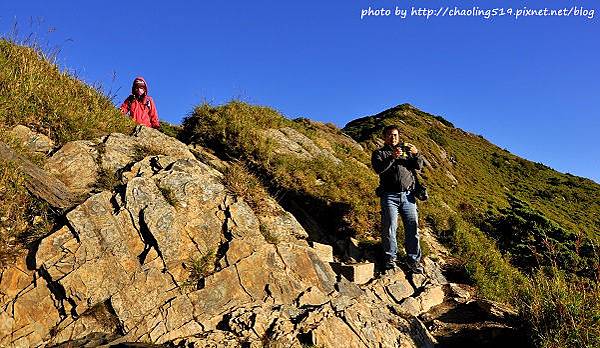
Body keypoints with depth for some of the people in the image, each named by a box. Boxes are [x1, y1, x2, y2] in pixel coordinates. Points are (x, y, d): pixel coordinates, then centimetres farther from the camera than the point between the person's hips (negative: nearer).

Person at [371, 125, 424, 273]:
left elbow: (418, 166, 9)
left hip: (408, 195, 3)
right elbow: (379, 169, -8)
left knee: (413, 227, -1)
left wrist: (416, 154, -10)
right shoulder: (379, 153, 12)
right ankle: (390, 259, 3)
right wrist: (392, 157, -21)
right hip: (390, 196, -3)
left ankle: (414, 261, 5)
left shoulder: (406, 151, 22)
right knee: (389, 227, -7)